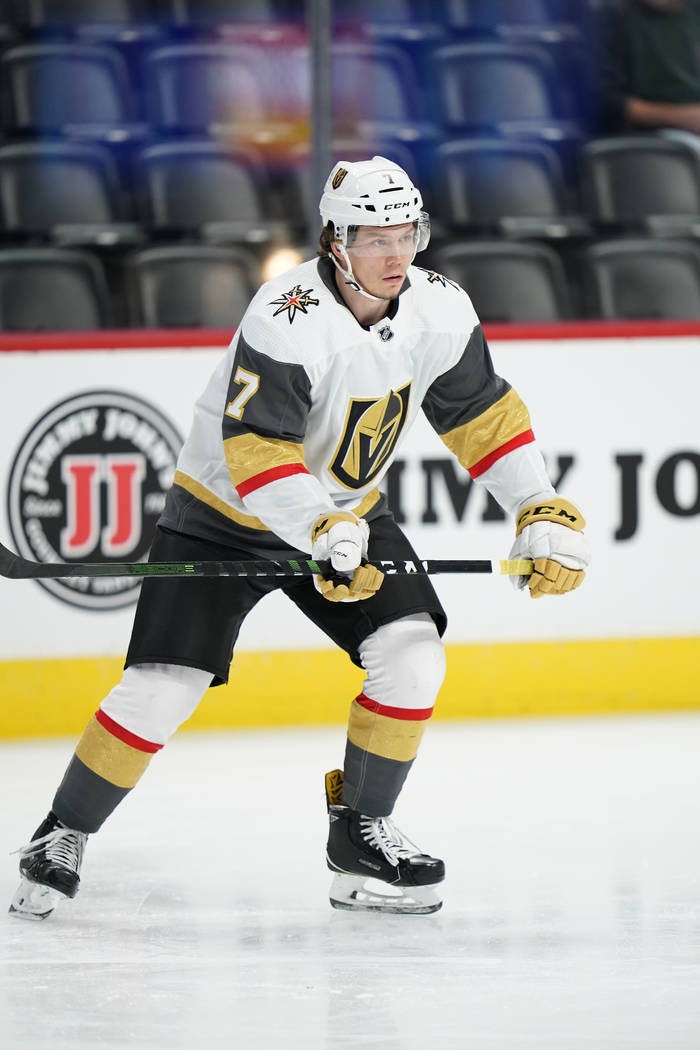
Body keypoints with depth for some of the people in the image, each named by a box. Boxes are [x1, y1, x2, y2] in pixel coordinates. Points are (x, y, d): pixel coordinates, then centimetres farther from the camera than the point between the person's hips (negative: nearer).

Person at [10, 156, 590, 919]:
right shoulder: (288, 320, -31)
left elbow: (483, 415, 2)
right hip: (223, 510, -5)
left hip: (346, 509, 6)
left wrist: (542, 515, -6)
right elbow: (255, 448, -35)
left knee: (412, 652, -14)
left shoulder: (439, 310, -10)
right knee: (162, 686, -13)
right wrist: (325, 535, -47)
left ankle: (359, 832, 3)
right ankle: (63, 837, 6)